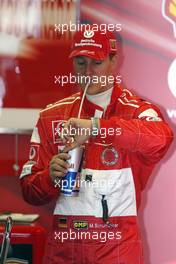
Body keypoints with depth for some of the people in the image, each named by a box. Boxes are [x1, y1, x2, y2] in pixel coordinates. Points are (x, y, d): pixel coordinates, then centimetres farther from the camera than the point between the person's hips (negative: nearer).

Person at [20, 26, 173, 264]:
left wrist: (97, 127, -35)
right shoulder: (51, 116, 8)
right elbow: (30, 192, 7)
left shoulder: (137, 111, -2)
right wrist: (52, 175, -15)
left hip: (117, 244, -3)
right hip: (63, 243, 3)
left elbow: (162, 137, -27)